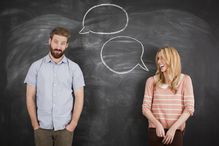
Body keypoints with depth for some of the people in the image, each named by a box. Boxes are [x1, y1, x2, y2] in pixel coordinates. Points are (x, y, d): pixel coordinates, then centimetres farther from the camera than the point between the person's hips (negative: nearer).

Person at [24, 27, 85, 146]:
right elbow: (30, 97, 0)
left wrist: (73, 123, -8)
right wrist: (35, 124, -4)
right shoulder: (36, 66, 0)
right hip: (42, 127, 1)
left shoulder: (74, 68, -1)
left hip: (64, 127, 0)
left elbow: (79, 97, -1)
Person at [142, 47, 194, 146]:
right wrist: (157, 124, -14)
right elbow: (145, 108, 1)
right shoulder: (152, 81, 4)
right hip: (155, 130, 1)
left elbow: (189, 108, -4)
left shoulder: (184, 80, 0)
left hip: (176, 131, -1)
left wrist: (173, 128, -12)